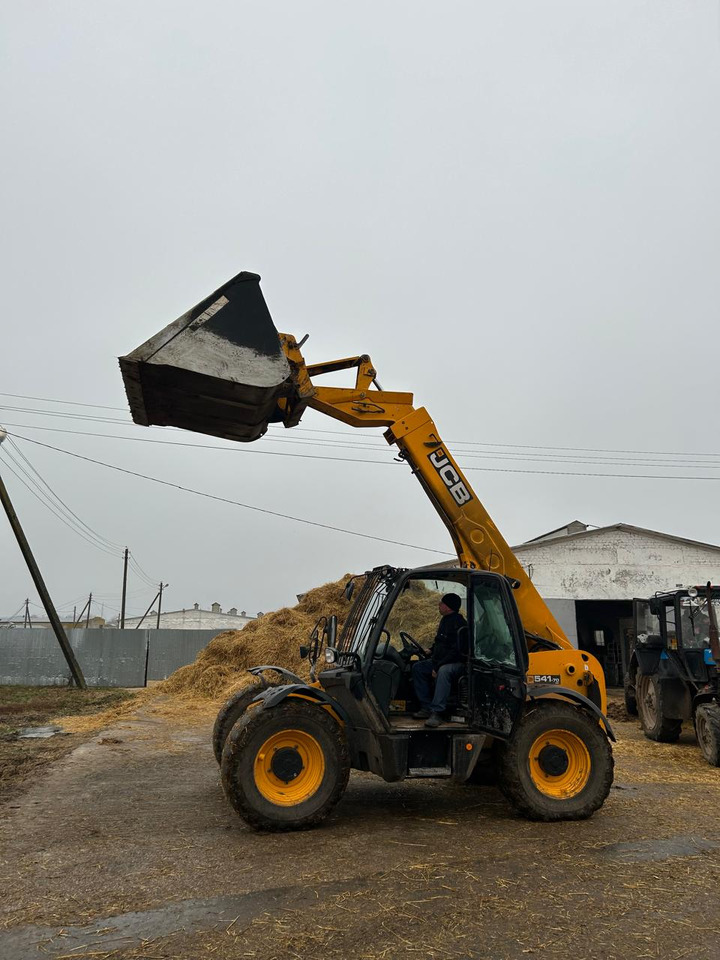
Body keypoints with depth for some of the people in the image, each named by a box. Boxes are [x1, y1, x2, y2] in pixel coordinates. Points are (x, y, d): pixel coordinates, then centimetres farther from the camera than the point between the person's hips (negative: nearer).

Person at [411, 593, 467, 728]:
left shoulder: (459, 624, -17)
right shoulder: (445, 620, 13)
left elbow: (456, 651, -23)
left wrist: (438, 667, -24)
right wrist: (432, 651, 8)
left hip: (457, 663, -10)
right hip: (441, 661, 10)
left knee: (443, 671, -40)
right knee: (417, 667, -8)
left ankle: (437, 712, -39)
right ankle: (427, 707, -9)